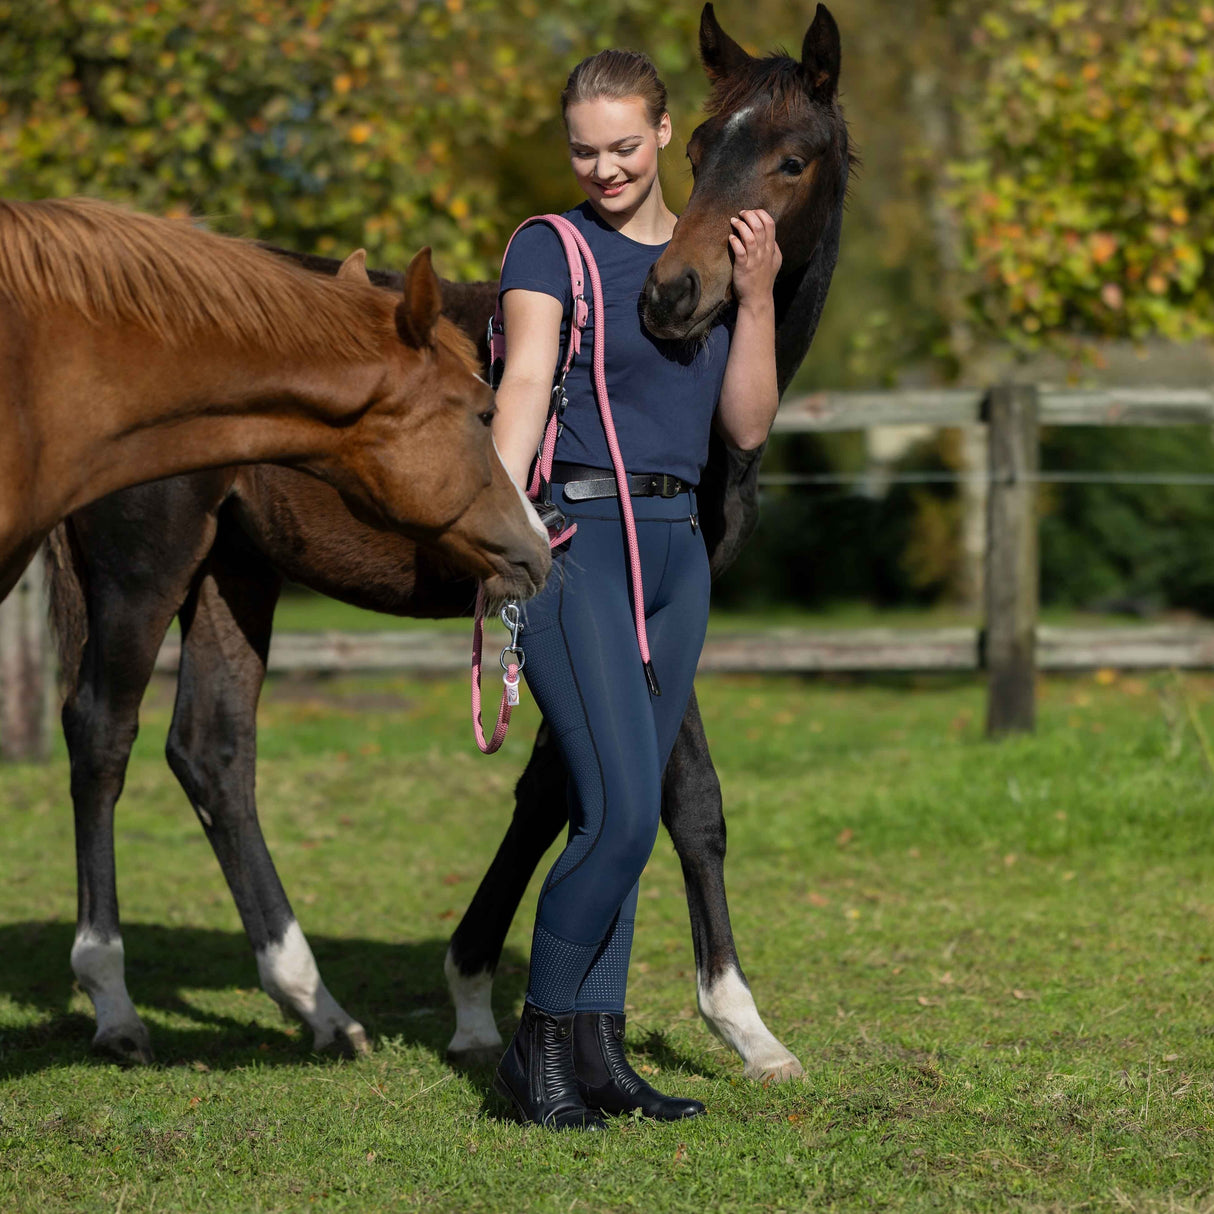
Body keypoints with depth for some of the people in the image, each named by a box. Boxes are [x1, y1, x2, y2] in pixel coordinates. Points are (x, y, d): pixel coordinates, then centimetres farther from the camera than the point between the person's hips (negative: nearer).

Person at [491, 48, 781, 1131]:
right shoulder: (551, 249, -1)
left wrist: (758, 296, -3)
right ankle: (540, 1043, -2)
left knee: (624, 816, 7)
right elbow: (525, 387, -15)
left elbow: (746, 426, 10)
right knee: (622, 811, -14)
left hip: (675, 549, 6)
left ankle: (598, 1053, 12)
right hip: (575, 541, -6)